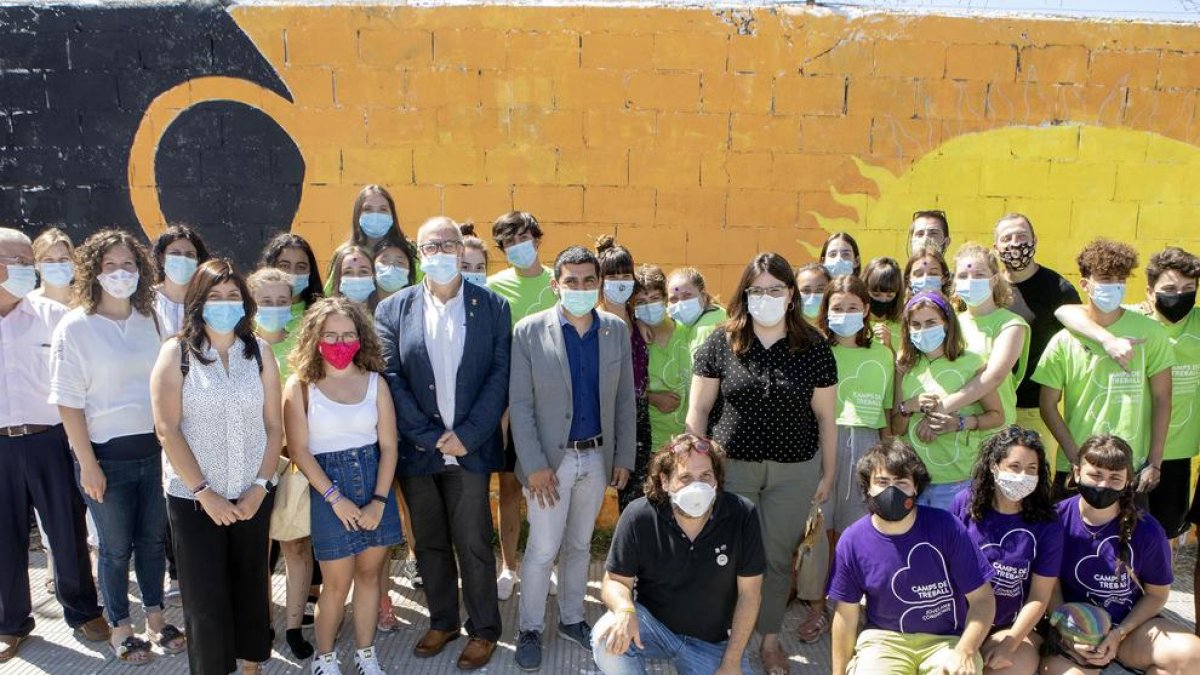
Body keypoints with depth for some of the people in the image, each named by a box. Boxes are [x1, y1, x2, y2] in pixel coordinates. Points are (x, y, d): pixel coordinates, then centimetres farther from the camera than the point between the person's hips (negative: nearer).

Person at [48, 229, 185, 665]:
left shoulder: (148, 320, 4)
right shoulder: (75, 327, -9)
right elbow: (68, 402, -10)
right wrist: (87, 464, -12)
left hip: (153, 448, 4)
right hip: (107, 454, -4)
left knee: (153, 538, 14)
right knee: (116, 547, 10)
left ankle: (155, 619, 32)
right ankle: (120, 629, 28)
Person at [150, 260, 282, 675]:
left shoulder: (258, 352, 3)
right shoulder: (176, 352, -4)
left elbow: (274, 425, 3)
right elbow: (167, 429, -9)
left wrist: (259, 487, -6)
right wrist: (204, 492, -12)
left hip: (252, 497, 2)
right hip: (192, 499, -2)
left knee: (251, 587, 13)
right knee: (205, 597, 5)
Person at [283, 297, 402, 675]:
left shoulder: (374, 382, 2)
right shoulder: (300, 385, -4)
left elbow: (388, 446, 0)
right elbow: (299, 450, -7)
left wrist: (379, 501, -9)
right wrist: (335, 498, -12)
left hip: (375, 485, 3)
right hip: (328, 490, -3)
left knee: (369, 574, 13)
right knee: (337, 583, 6)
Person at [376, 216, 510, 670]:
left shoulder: (492, 307, 0)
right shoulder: (393, 310, 2)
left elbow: (500, 376, -4)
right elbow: (392, 379, -3)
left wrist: (467, 436, -12)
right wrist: (431, 438, -10)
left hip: (470, 448, -2)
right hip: (417, 450, 2)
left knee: (474, 544, 5)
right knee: (429, 543, 15)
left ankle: (483, 630, 23)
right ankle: (442, 621, 33)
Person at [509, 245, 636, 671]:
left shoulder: (617, 331, 0)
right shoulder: (529, 331, -10)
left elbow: (625, 400, 5)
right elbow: (519, 404, -10)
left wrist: (624, 458, 4)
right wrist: (534, 464, -13)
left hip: (597, 457, 4)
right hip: (550, 459, -3)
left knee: (579, 544, 18)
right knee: (542, 549, 3)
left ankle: (572, 619, 35)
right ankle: (530, 629, 23)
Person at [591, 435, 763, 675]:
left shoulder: (741, 515, -17)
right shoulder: (638, 517, -17)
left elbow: (749, 593, -9)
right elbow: (615, 581, -9)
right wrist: (624, 610, -33)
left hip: (714, 642, 1)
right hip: (654, 626, -1)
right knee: (608, 639, -30)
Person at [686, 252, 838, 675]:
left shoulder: (813, 347, -1)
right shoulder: (721, 343, -4)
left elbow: (826, 416, 4)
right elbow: (698, 408, 0)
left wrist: (828, 473, 6)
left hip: (794, 470, 1)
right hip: (732, 466, -1)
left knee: (778, 557, 12)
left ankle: (771, 639, 32)